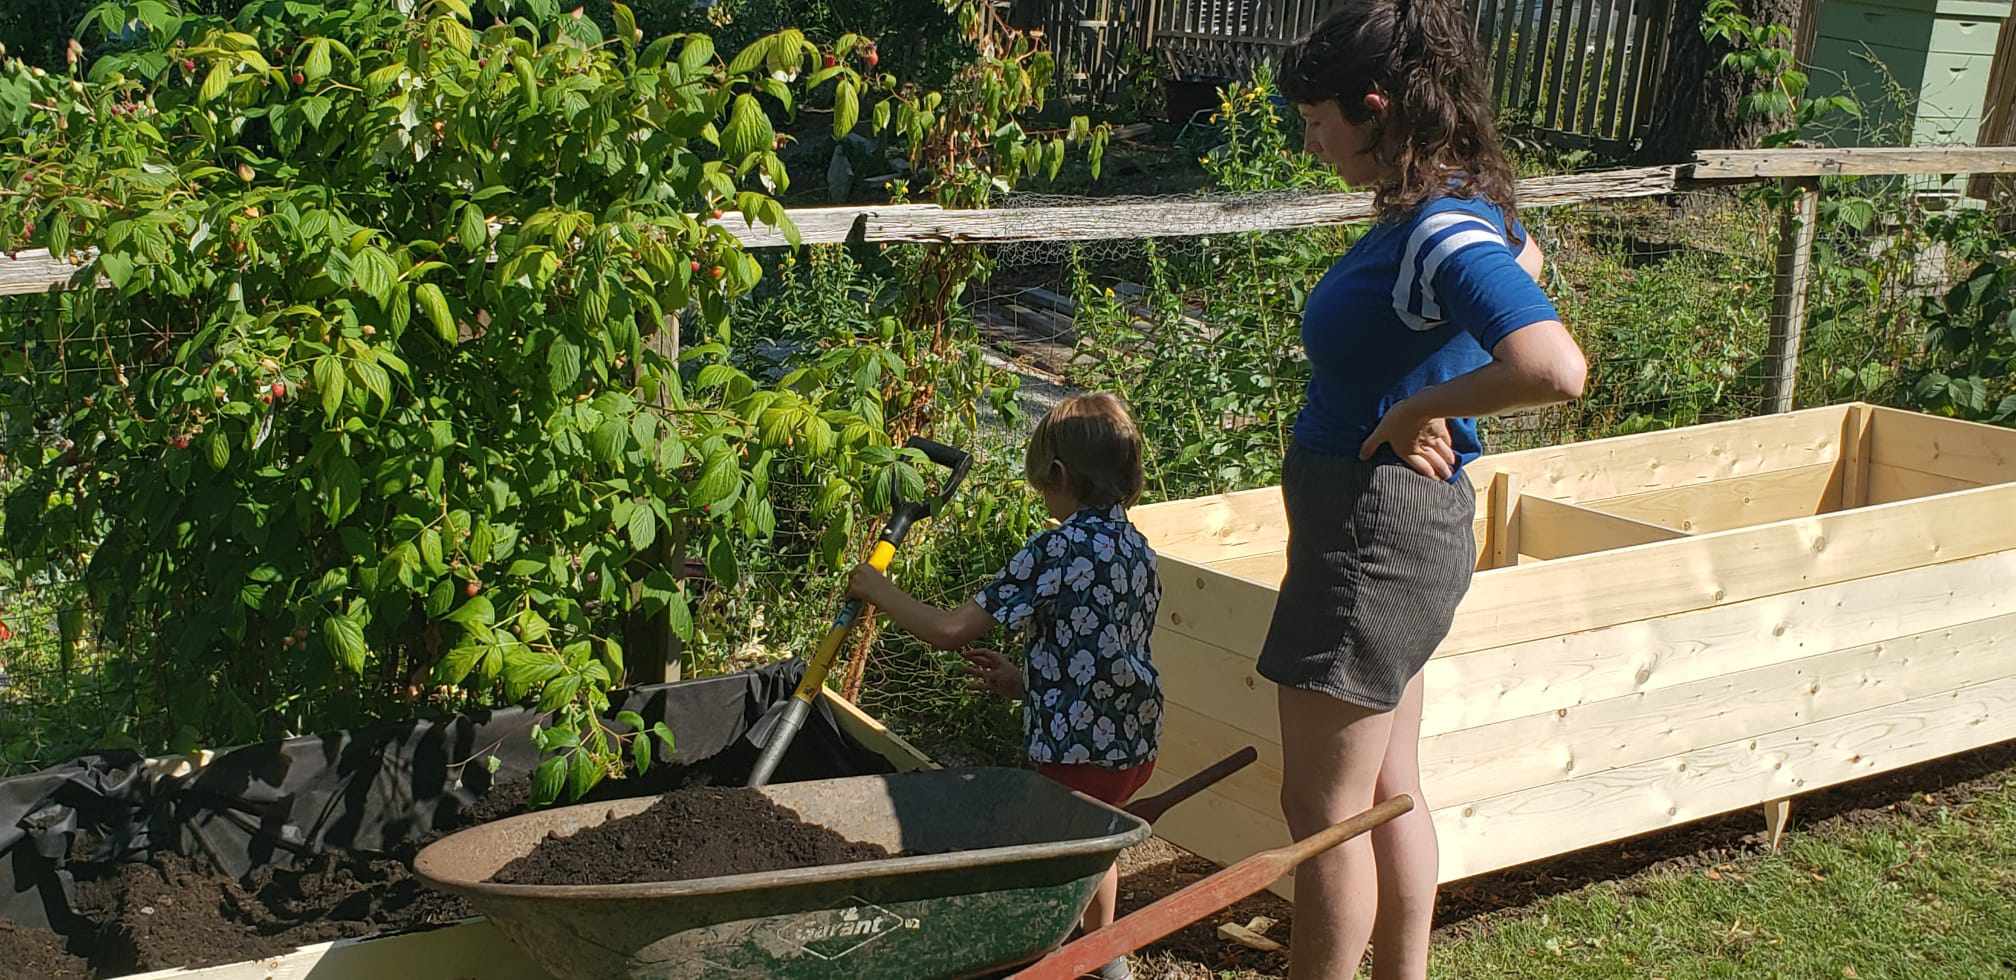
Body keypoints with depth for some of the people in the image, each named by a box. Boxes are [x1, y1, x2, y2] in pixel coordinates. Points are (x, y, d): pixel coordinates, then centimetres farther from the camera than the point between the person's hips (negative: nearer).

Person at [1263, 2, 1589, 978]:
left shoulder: (1443, 235, -24)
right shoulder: (1451, 209, 4)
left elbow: (1555, 368, -39)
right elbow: (1524, 260, 28)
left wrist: (1415, 410, -24)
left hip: (1377, 530, -10)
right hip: (1395, 526, 10)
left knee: (1321, 808, 3)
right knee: (1388, 790, 20)